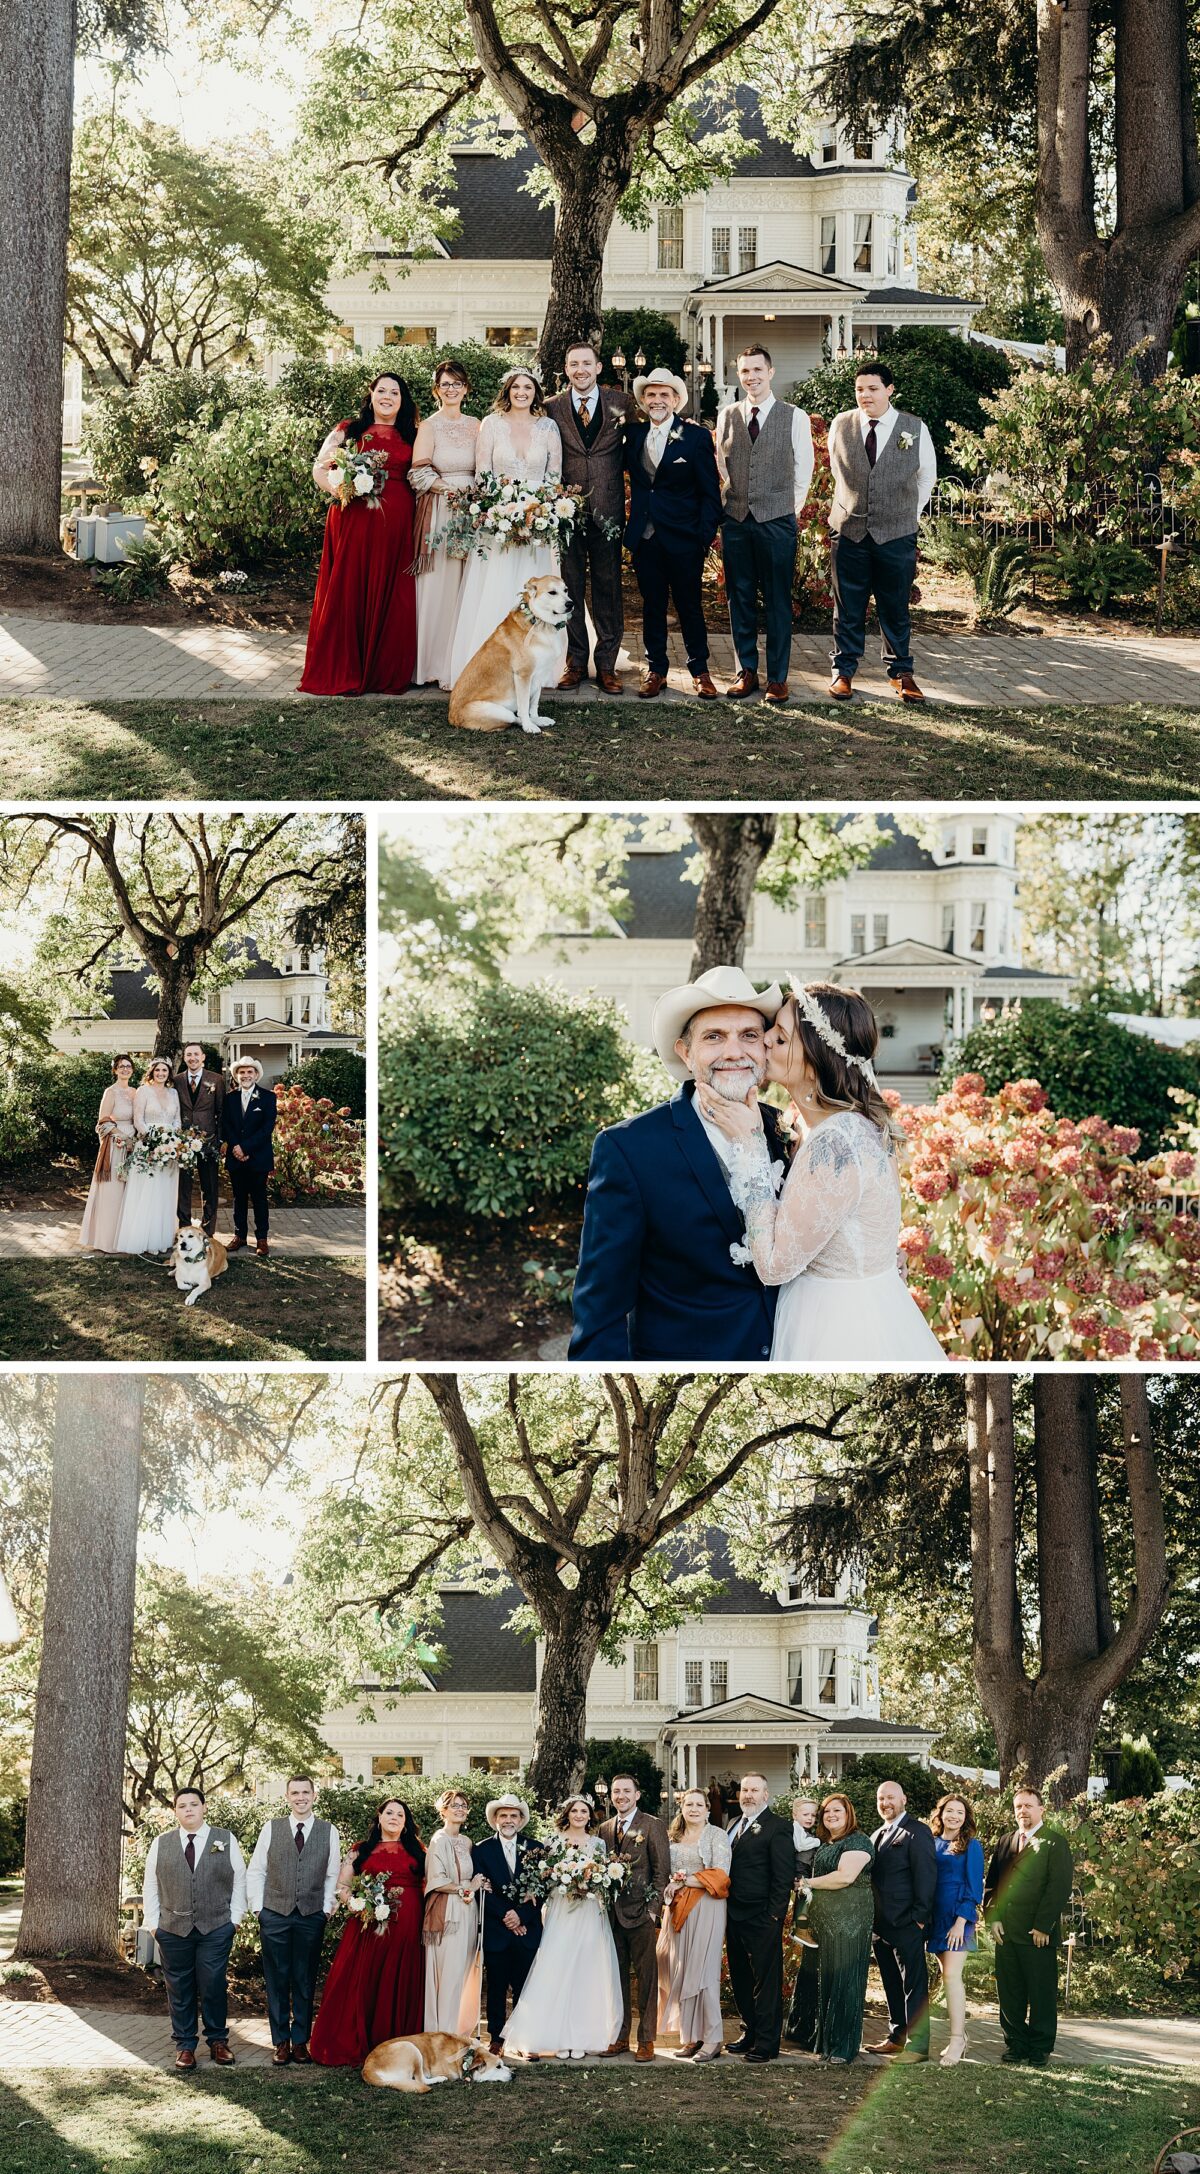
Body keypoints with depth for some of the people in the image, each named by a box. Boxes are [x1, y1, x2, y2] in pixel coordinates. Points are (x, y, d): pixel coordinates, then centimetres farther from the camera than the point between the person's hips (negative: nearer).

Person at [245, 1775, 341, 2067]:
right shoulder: (271, 1829, 4)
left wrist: (327, 1908, -1)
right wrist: (257, 1907, 1)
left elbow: (333, 1875, 7)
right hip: (275, 1915, 0)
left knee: (305, 1982, 5)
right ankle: (281, 2042, 10)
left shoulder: (328, 1832, 4)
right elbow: (255, 1871, 7)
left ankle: (300, 2040, 13)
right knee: (277, 1981, 3)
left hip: (312, 1915, 0)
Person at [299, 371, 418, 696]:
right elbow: (320, 468, 5)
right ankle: (344, 672, 4)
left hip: (396, 523, 2)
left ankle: (387, 672, 9)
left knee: (391, 596, 1)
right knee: (348, 592, -3)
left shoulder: (410, 437, 15)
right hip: (354, 520, -2)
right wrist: (339, 490, -12)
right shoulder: (348, 431, 7)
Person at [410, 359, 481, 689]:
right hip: (439, 512, -4)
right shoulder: (429, 426, -1)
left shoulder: (476, 425, 12)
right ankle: (435, 665, 0)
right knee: (438, 586, -4)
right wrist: (456, 489, -17)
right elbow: (420, 475, -9)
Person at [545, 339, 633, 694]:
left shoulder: (621, 403, 4)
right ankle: (575, 663, 13)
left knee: (608, 588, 4)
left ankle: (606, 666, 10)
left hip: (607, 511, 0)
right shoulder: (552, 408, 4)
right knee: (570, 588, 5)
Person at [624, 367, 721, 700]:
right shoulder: (634, 435, 7)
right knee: (652, 606, 10)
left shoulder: (696, 437, -3)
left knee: (690, 607, 5)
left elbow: (710, 492, -4)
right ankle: (655, 670, 18)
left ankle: (700, 670, 16)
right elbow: (631, 477, 10)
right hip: (645, 537, 3)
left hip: (683, 539, -3)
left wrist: (706, 535, -10)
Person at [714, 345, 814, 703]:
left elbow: (803, 469, 6)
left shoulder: (795, 417, -2)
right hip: (736, 518, 3)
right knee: (740, 598, 7)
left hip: (777, 521, -3)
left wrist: (790, 508, 10)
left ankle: (778, 676, 5)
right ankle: (747, 671, 15)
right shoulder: (727, 416, 6)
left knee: (778, 602, 0)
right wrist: (739, 496, 15)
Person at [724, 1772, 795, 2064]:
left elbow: (783, 1876, -12)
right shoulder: (734, 1825, 15)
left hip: (761, 1918, -8)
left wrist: (774, 1916, -16)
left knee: (766, 1981, -1)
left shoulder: (777, 1828, -8)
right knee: (740, 1979, 14)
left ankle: (767, 2043, 4)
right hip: (735, 1916, 8)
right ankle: (750, 2033, 26)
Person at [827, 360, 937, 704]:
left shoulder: (915, 429, -3)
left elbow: (926, 477, 11)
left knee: (895, 608, 6)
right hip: (849, 531, 1)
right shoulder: (840, 426, 1)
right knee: (847, 607, 6)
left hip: (896, 534, -1)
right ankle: (844, 670, 15)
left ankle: (900, 672, 16)